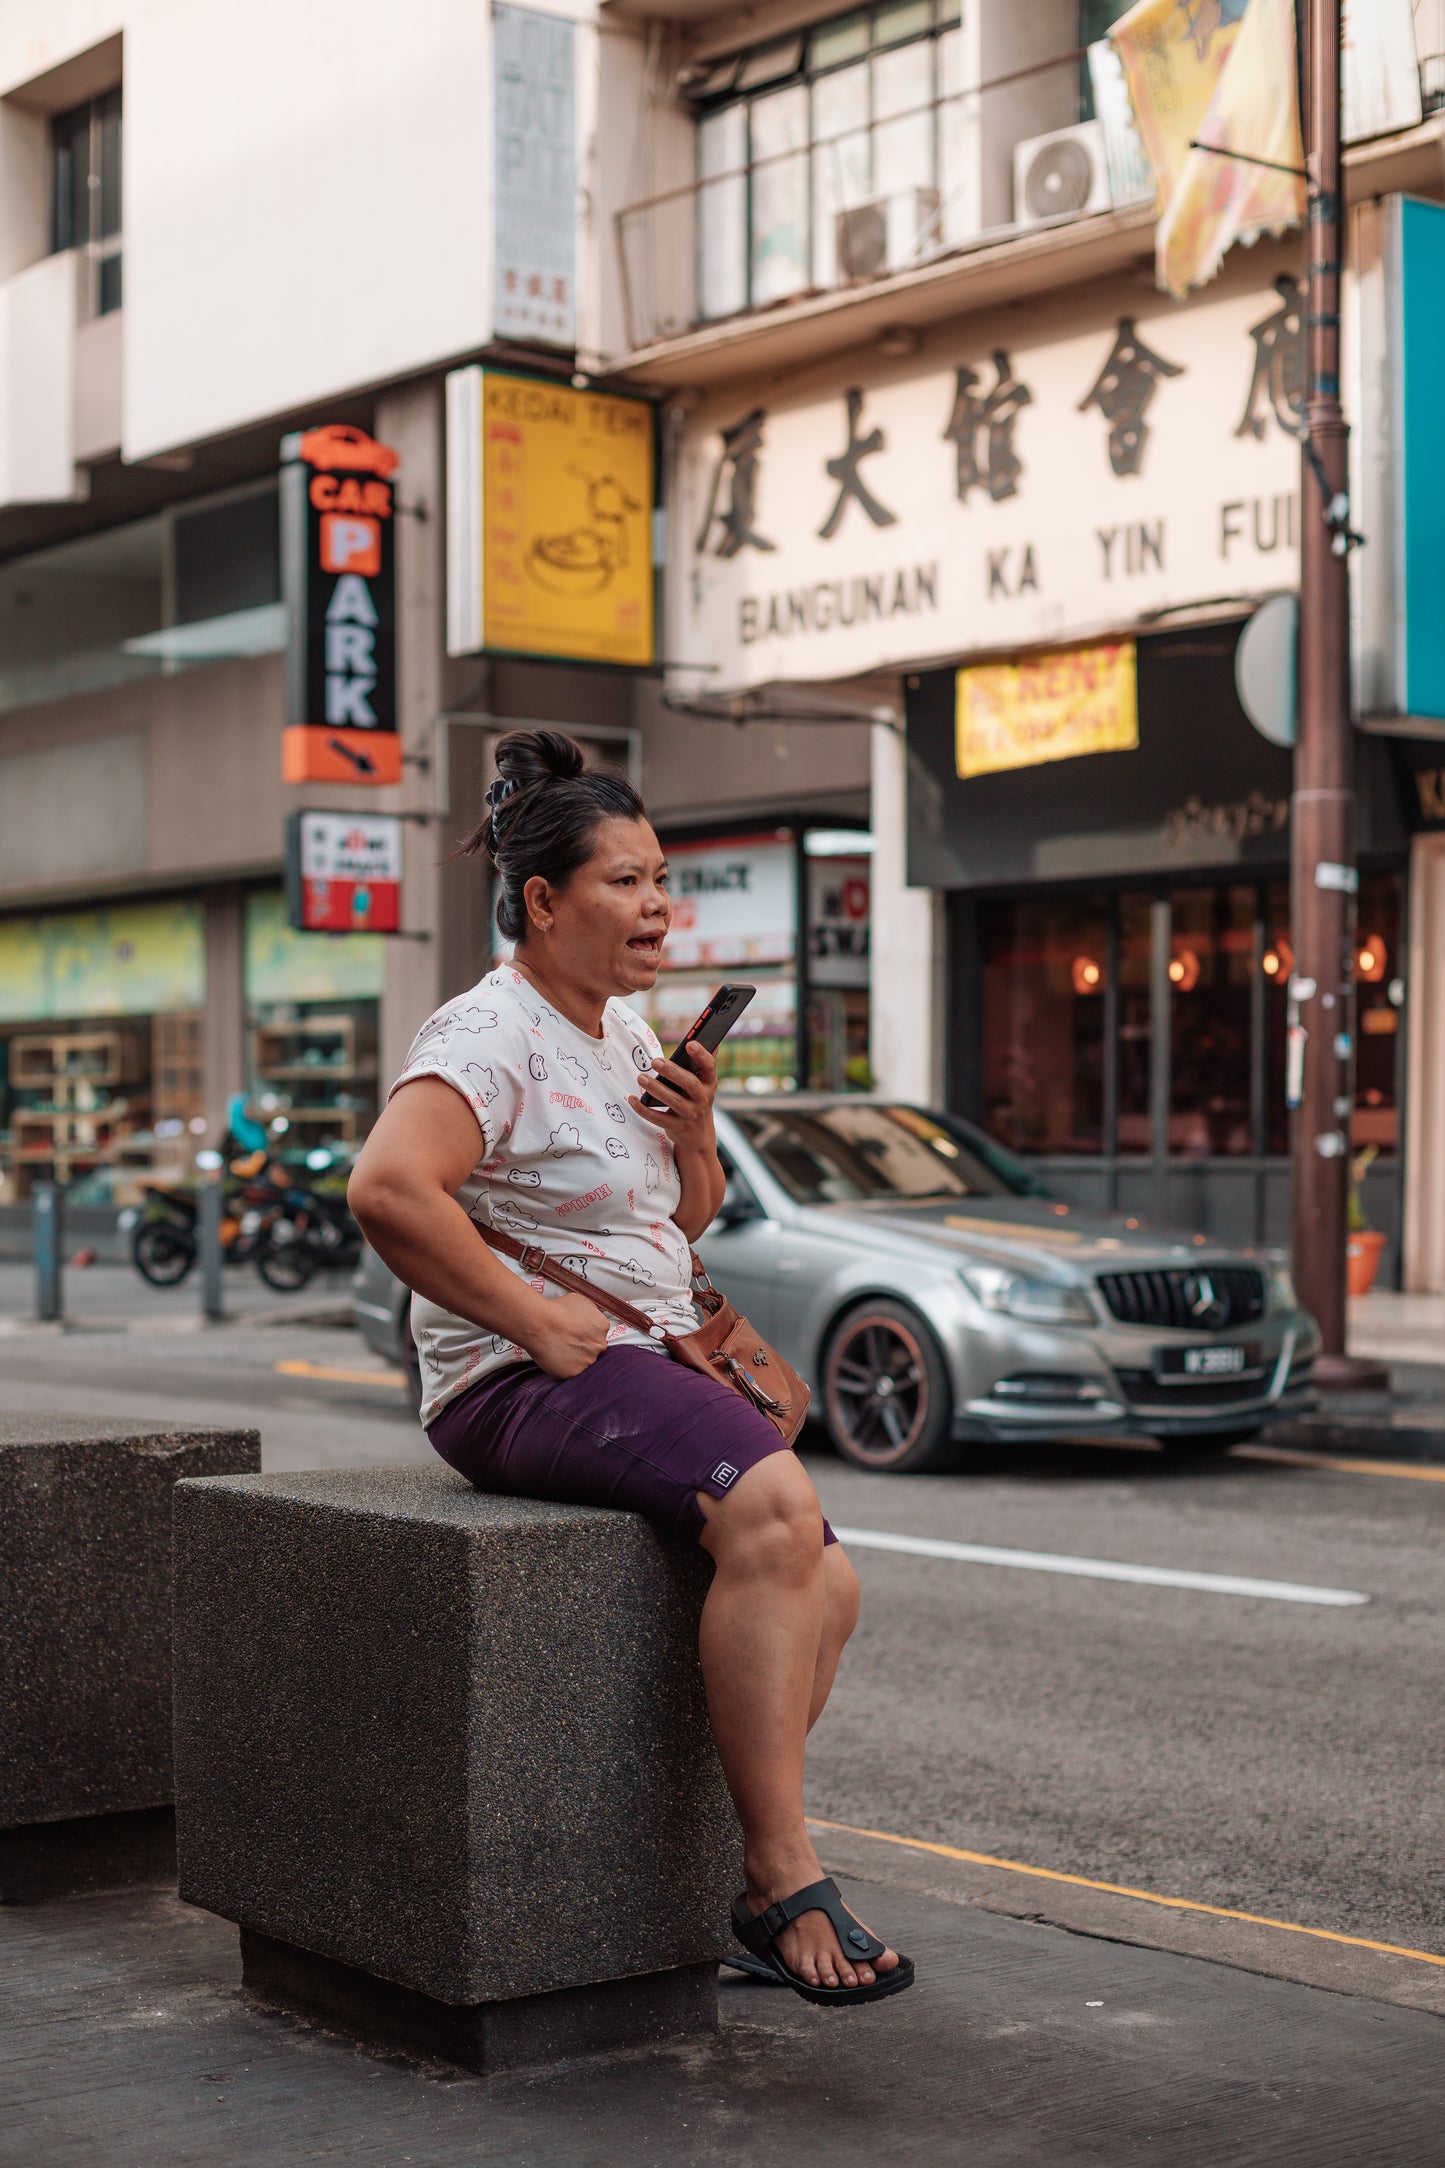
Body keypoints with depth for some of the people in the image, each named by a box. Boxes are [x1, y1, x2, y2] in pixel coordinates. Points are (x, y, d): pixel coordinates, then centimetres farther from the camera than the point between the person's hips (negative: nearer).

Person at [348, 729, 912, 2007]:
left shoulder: (625, 1029, 16)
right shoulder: (493, 1036, -12)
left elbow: (689, 1220, 24)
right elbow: (387, 1190, -29)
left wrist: (696, 1135, 2)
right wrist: (540, 1323, -24)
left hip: (648, 1367, 9)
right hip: (519, 1389, -9)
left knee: (824, 1585, -4)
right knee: (770, 1503, -31)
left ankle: (727, 1879, 8)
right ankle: (783, 1884, -26)